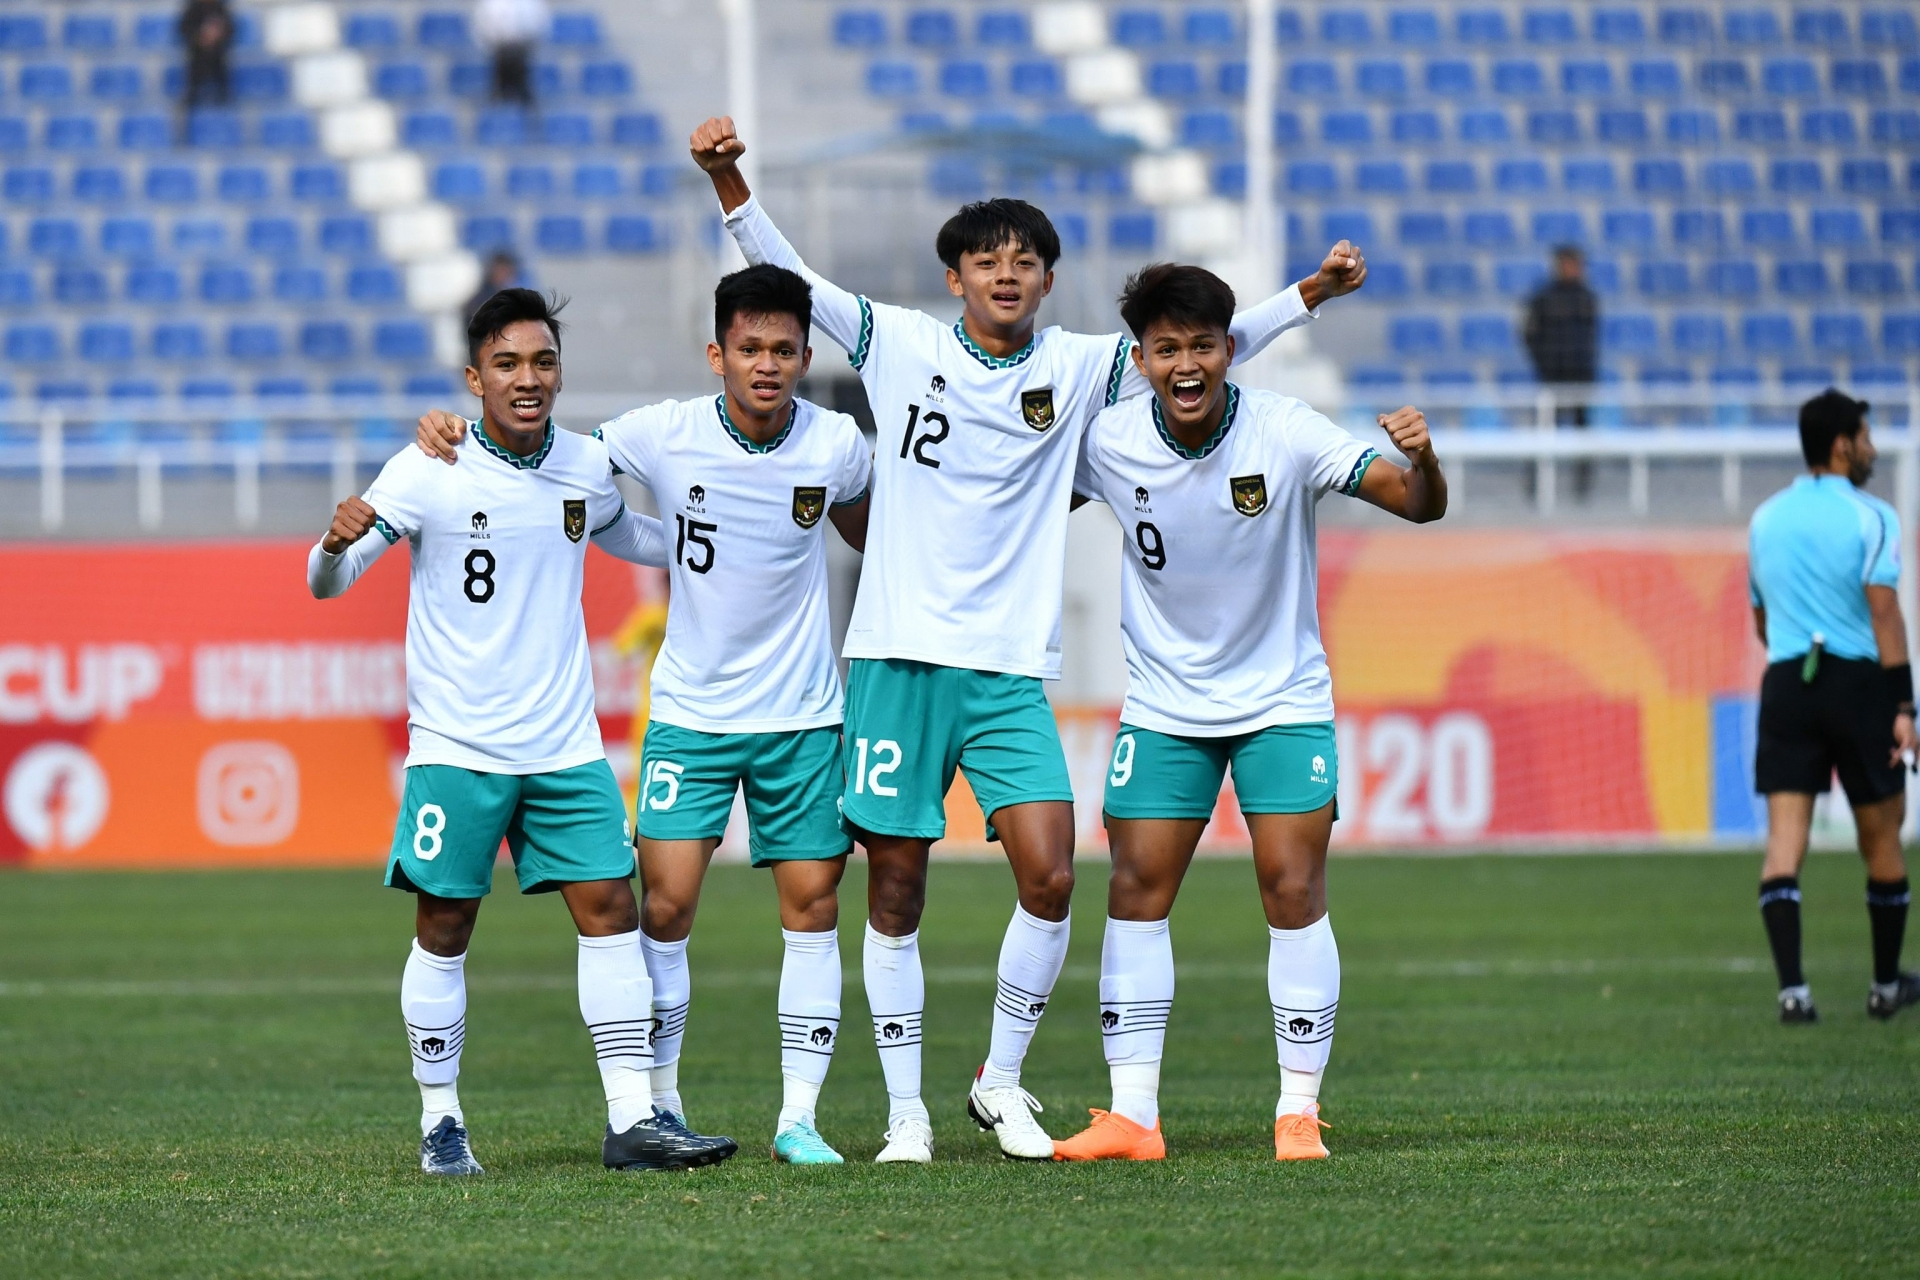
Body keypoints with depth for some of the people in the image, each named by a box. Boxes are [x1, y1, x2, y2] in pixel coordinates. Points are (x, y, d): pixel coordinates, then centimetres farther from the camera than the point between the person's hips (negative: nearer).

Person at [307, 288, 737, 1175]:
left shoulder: (587, 468, 4)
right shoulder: (427, 474, -9)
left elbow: (625, 537, 29)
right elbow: (328, 584, -8)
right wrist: (337, 542, -31)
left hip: (565, 743, 4)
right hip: (456, 744, -4)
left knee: (610, 909, -3)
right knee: (444, 928, 0)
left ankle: (633, 1118, -1)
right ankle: (441, 1121, 12)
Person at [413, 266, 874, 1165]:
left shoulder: (836, 446, -7)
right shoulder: (664, 435, -11)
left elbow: (870, 535, 15)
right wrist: (457, 433, -12)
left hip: (801, 715, 1)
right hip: (690, 710, -1)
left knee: (812, 901, -1)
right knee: (666, 902, -8)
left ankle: (798, 1116, 7)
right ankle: (658, 1102, 7)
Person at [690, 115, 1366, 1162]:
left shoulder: (1077, 369, 6)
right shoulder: (902, 345, 3)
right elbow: (785, 279, 2)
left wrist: (1310, 294, -2)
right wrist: (728, 181, -11)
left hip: (1012, 669, 1)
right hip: (899, 655, -1)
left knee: (1049, 878, -12)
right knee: (896, 888, 2)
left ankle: (1000, 1082, 8)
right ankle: (906, 1111, 11)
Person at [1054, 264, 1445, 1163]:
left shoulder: (1285, 433, -17)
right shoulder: (1111, 443, -10)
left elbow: (1417, 506, -19)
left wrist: (1422, 461, -41)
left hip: (1282, 700, -2)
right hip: (1162, 707, 2)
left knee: (1293, 890, -8)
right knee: (1136, 891, -4)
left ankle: (1298, 1110, 2)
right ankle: (1131, 1117, 0)